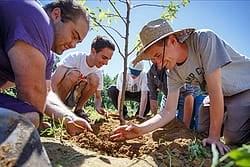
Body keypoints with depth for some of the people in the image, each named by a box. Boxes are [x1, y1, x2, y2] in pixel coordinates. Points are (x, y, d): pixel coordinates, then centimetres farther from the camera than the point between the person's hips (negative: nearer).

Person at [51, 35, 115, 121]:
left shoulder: (98, 72, -5)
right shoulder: (75, 57, -21)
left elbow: (98, 96, 6)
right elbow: (53, 82, -29)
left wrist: (98, 106, -18)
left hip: (71, 100, 4)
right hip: (55, 94, -4)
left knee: (94, 79, -20)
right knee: (74, 73, -32)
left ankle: (78, 109, -7)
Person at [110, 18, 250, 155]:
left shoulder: (204, 39, -32)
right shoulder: (174, 72, -13)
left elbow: (214, 89, -33)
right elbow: (169, 112, -13)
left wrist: (214, 136, -29)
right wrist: (140, 129, -27)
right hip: (222, 95, 6)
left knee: (233, 138, -18)